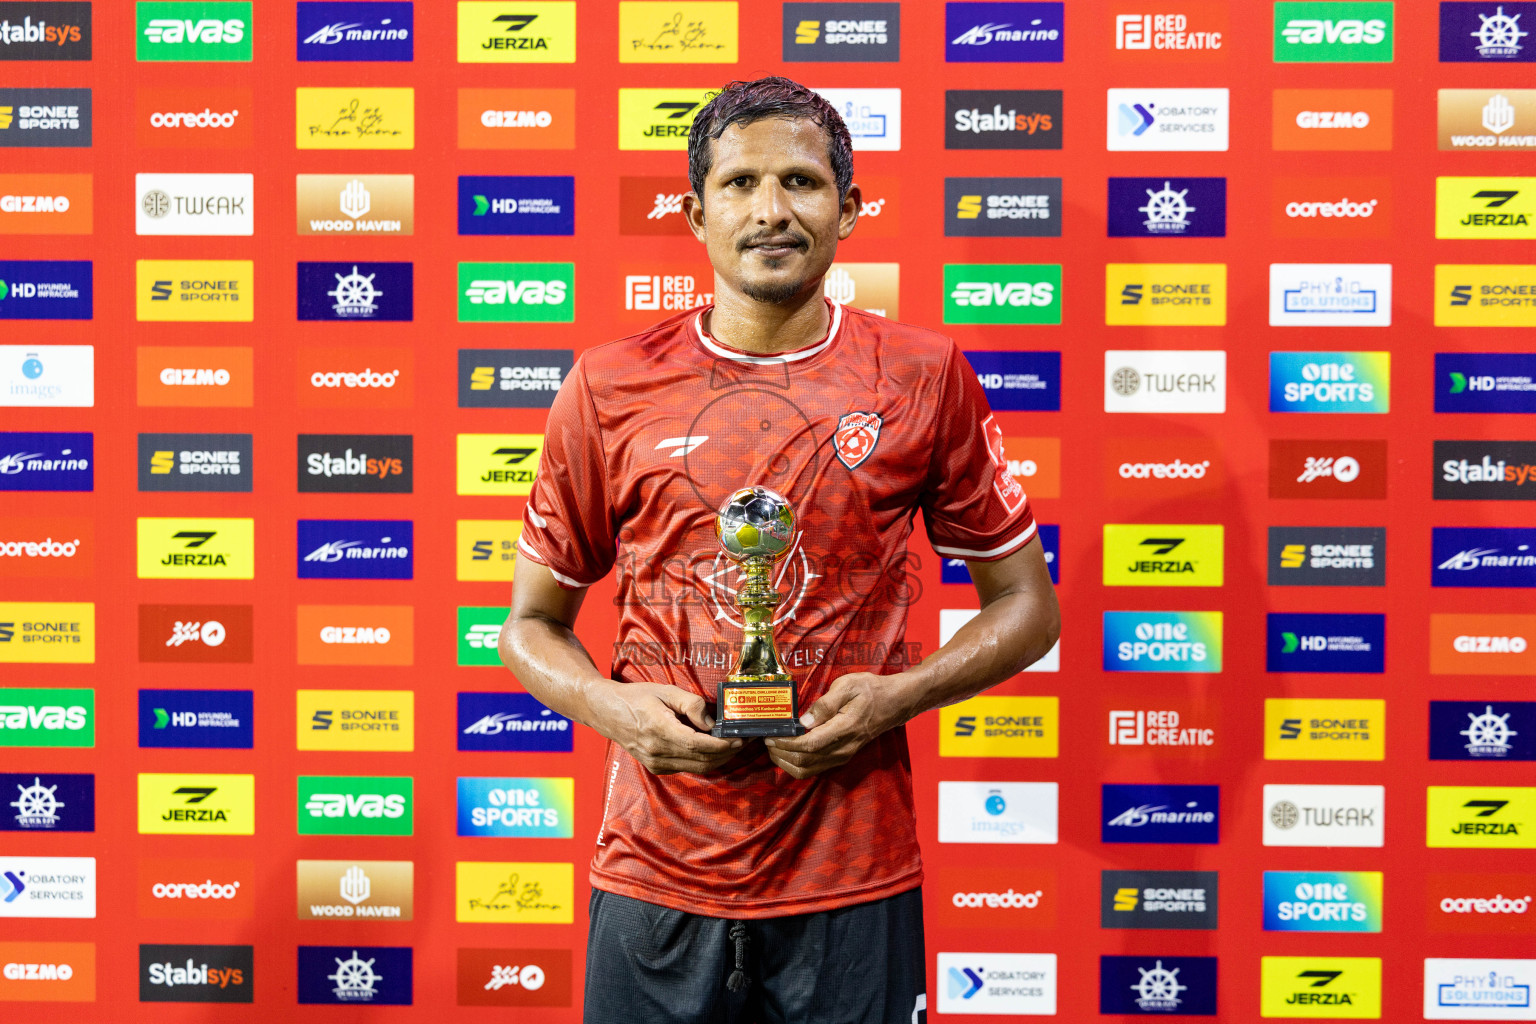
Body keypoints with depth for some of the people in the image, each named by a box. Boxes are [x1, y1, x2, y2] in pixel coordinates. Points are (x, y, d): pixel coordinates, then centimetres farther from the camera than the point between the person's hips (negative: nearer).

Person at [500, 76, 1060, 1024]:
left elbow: (1026, 605, 6)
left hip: (853, 879, 0)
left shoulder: (925, 376, -1)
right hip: (659, 876, 1)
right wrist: (614, 708, -10)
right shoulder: (609, 389, 0)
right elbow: (531, 624, 9)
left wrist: (898, 696, -10)